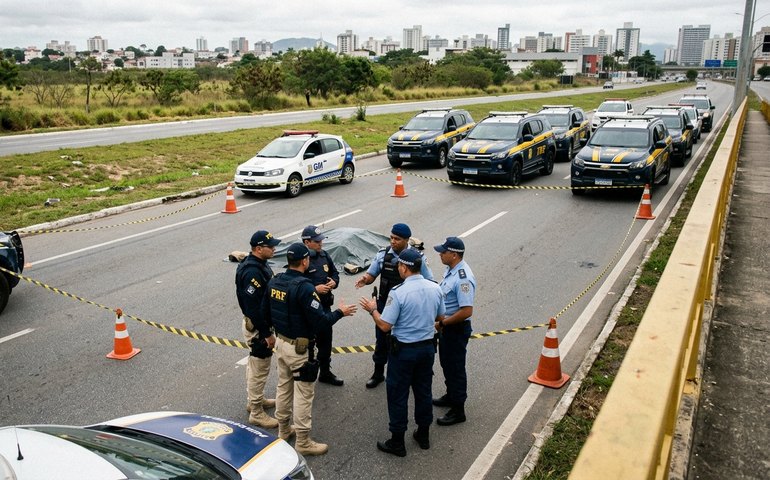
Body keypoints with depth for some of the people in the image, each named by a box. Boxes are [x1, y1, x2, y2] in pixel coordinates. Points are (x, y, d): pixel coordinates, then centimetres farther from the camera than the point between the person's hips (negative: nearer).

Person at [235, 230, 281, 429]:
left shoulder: (259, 263, 5)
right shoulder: (252, 272, -28)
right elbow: (254, 307, -28)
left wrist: (267, 329, 20)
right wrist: (266, 334, -23)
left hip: (256, 322, 11)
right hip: (257, 326, -11)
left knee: (255, 364, 23)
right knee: (259, 368, 0)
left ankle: (256, 399, 40)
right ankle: (256, 413, 11)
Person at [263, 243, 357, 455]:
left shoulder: (274, 282, 0)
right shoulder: (304, 287, -25)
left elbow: (265, 312, 9)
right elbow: (319, 320, -25)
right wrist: (340, 312, -9)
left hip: (281, 342, 8)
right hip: (300, 348, -8)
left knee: (283, 387, 21)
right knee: (303, 394, 2)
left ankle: (283, 430, 36)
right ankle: (303, 442, 12)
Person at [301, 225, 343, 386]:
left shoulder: (324, 255, 6)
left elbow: (335, 273, 18)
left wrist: (334, 282, -3)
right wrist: (315, 289, -25)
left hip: (325, 306, 7)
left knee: (325, 341, 19)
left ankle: (325, 372, 35)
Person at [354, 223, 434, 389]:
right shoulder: (383, 254, -5)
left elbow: (429, 282, -5)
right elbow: (371, 274, 3)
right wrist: (365, 279, -20)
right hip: (384, 305, 2)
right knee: (382, 339, 14)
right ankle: (378, 373, 33)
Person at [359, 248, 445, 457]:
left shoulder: (398, 293, -23)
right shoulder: (435, 288, -5)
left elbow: (385, 326, -19)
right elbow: (440, 318, 8)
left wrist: (372, 310, -3)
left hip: (404, 350, -6)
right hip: (428, 347, 6)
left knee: (398, 394, 8)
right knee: (423, 391, 20)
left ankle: (397, 442, 19)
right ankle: (423, 435, 34)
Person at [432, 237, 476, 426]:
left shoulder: (463, 279, -29)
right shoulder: (451, 270, 2)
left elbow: (466, 311, -31)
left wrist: (442, 323, -22)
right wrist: (441, 322, 11)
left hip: (456, 329, -10)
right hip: (446, 326, 10)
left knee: (455, 368, 4)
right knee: (446, 363, 24)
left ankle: (458, 410, 18)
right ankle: (451, 396, 44)